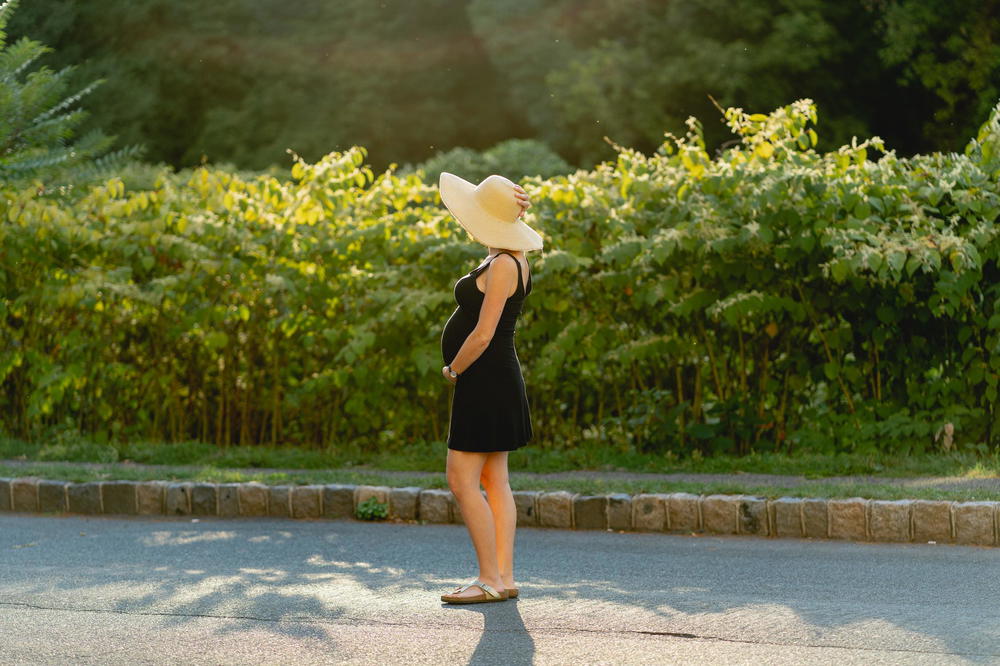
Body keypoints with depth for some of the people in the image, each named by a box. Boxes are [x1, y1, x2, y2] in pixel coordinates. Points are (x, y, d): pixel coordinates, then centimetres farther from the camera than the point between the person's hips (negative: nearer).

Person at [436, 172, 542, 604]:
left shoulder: (503, 265, -19)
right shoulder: (511, 259, 9)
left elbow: (483, 334, -23)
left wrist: (453, 370, -7)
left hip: (484, 379, -10)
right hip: (493, 382, 10)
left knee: (462, 480, -8)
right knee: (494, 482, 10)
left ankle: (490, 580, -5)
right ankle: (504, 577, 12)